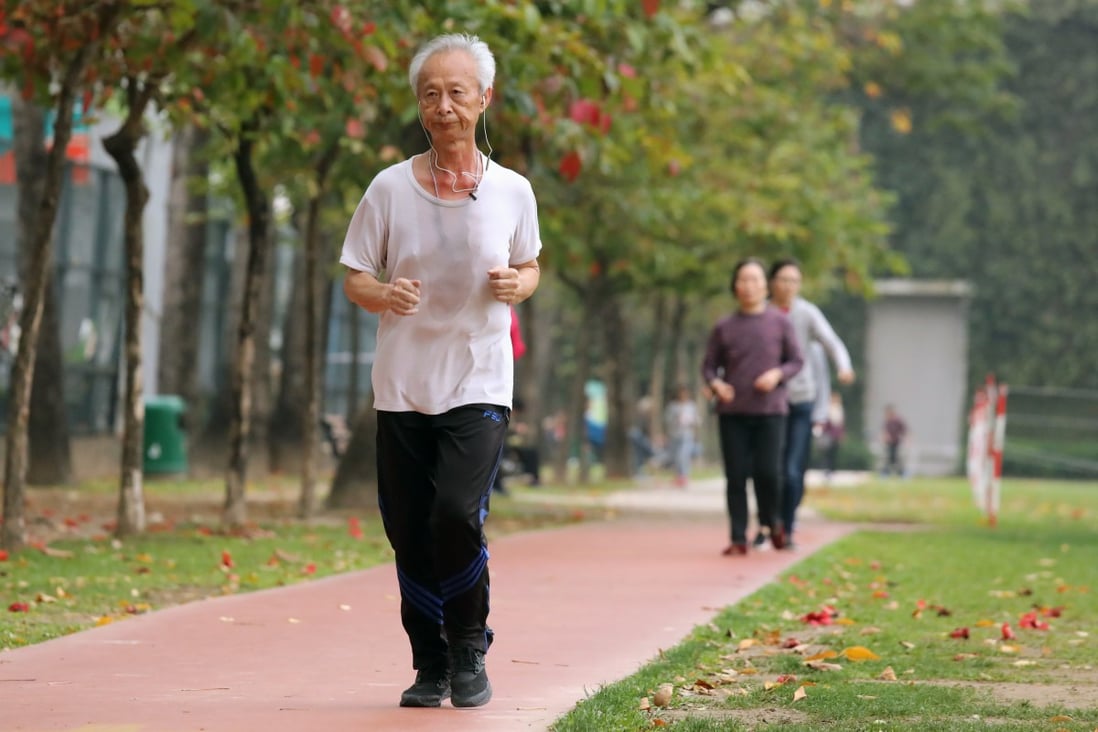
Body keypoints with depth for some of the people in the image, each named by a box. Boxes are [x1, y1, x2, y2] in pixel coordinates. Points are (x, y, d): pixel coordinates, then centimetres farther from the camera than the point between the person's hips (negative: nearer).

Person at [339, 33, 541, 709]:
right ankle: (431, 666, 18)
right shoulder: (389, 188, 1)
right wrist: (385, 293, -17)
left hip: (480, 384, -1)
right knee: (409, 532, 3)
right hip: (403, 386, 2)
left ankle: (470, 651, 4)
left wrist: (515, 285, -7)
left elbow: (530, 268, 17)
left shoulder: (512, 192, 3)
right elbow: (354, 278, 5)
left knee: (457, 516, -18)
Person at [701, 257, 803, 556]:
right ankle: (738, 539, 6)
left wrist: (777, 374, -13)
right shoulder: (724, 327, 5)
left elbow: (796, 360, 6)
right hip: (732, 411, 1)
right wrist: (716, 383, -10)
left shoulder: (780, 322, 3)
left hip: (770, 410, -1)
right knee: (735, 476, -1)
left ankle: (773, 521, 19)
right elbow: (709, 365, 10)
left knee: (768, 471, -9)